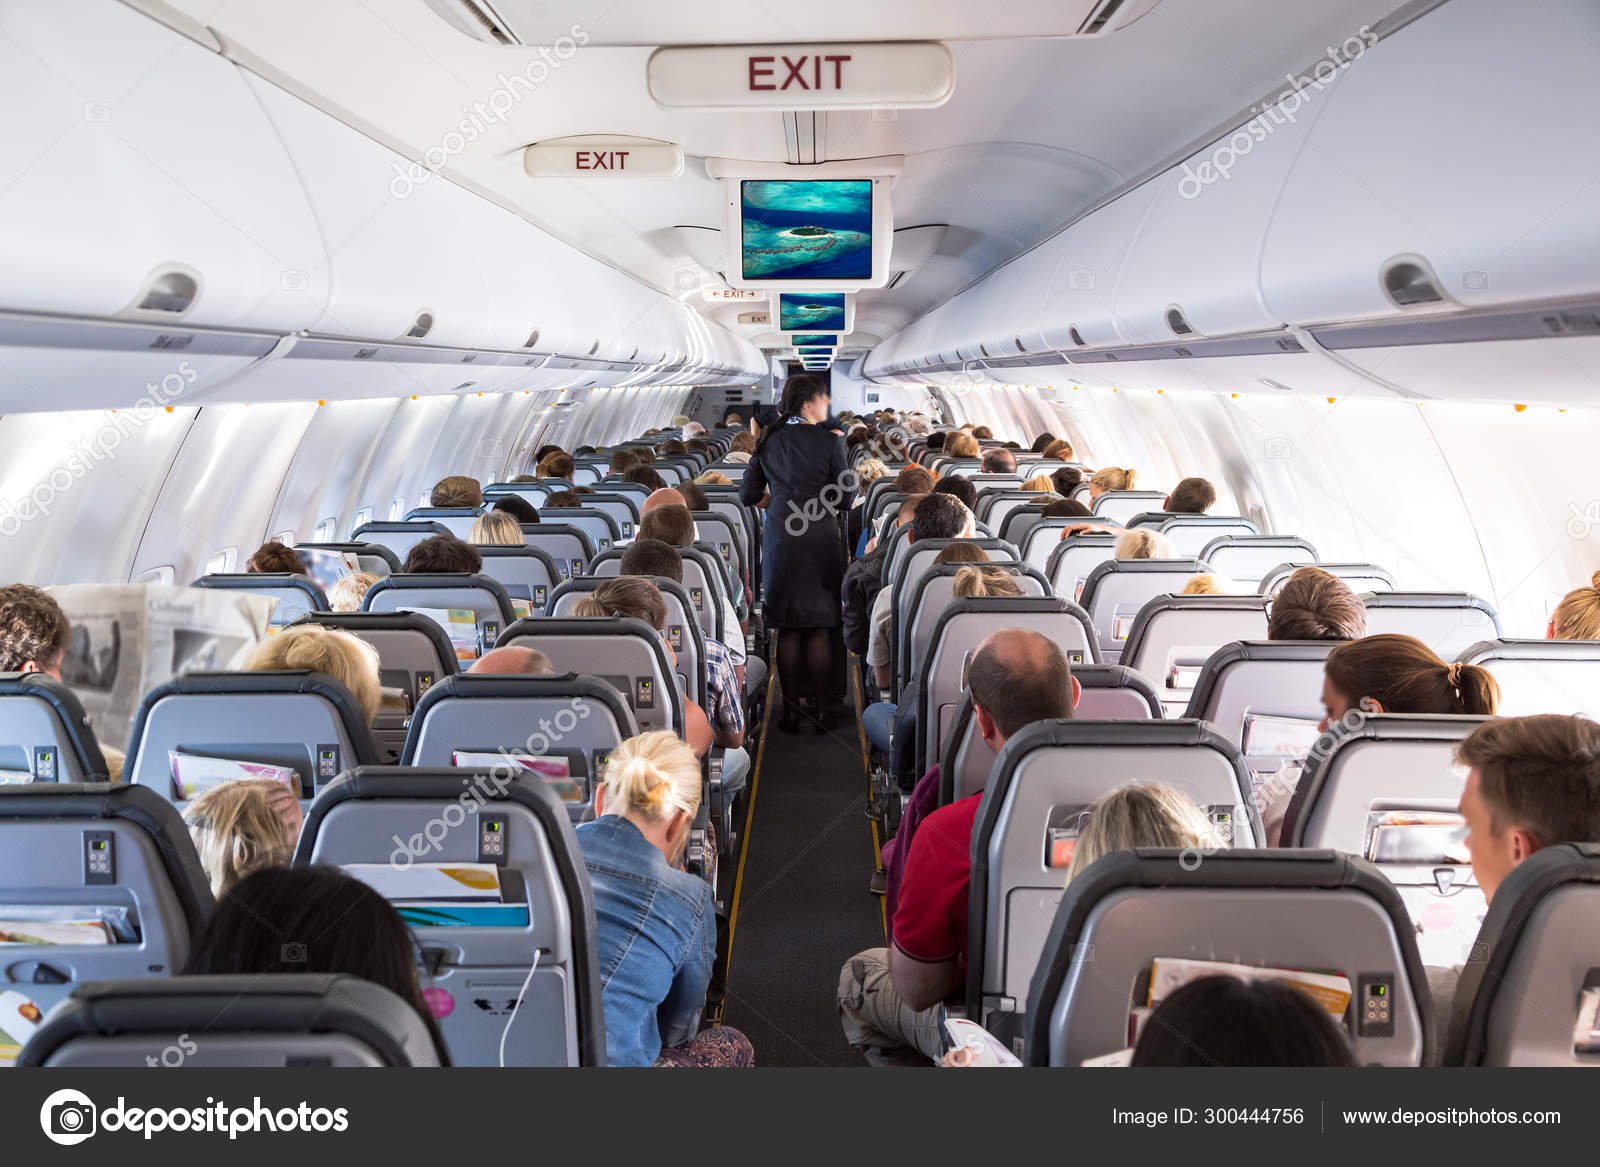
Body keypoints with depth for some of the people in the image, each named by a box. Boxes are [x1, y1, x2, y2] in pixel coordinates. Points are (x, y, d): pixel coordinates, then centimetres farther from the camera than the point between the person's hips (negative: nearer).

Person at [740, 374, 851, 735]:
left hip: (780, 539, 3)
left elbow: (747, 494, 9)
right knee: (820, 627, 5)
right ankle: (822, 711, 8)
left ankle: (790, 711, 11)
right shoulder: (829, 441, -7)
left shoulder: (769, 441, 4)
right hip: (820, 540, -3)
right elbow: (844, 499, -6)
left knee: (788, 628, 9)